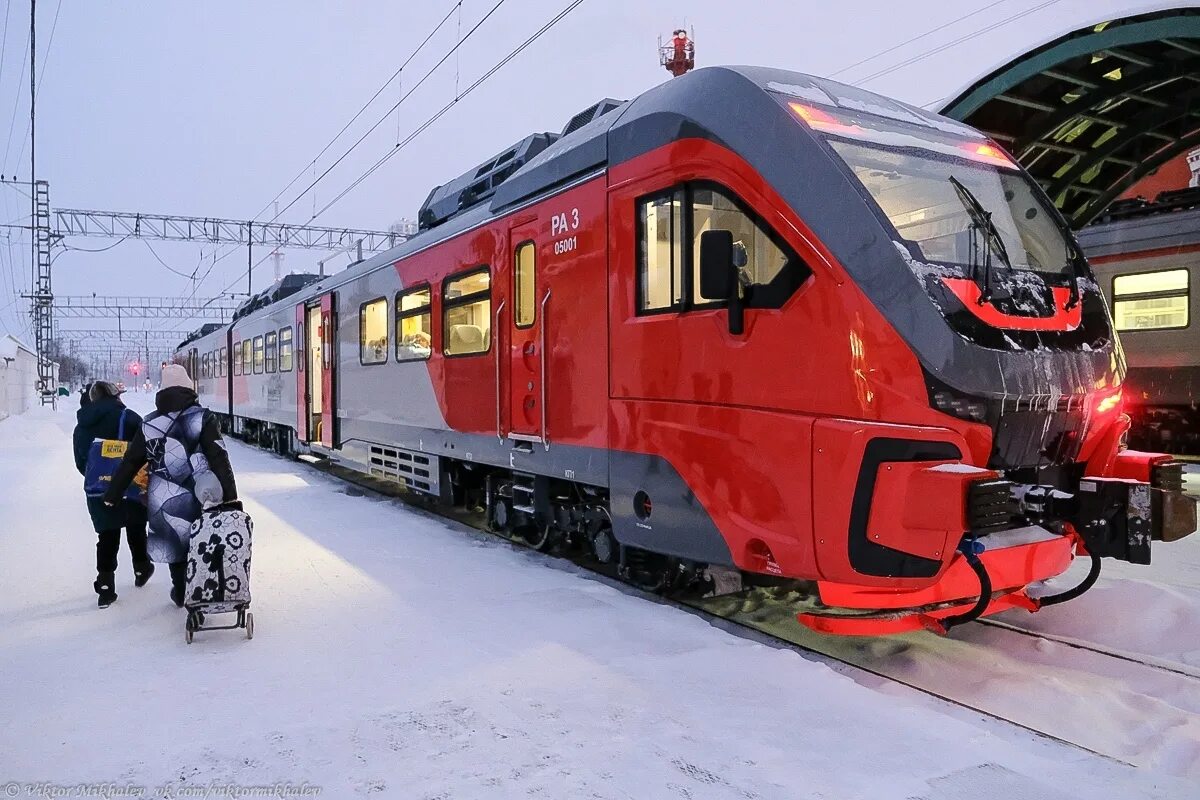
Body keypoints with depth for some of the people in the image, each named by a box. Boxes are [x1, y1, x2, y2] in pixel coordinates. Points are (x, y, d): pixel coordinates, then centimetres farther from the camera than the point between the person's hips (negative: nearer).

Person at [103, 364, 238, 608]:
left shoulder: (149, 424, 2)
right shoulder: (203, 418, -8)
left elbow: (129, 463, 8)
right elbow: (219, 460, -14)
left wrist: (113, 495, 18)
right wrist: (231, 496, -13)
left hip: (164, 498, 3)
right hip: (200, 496, -3)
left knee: (174, 540, 19)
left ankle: (180, 592, 31)